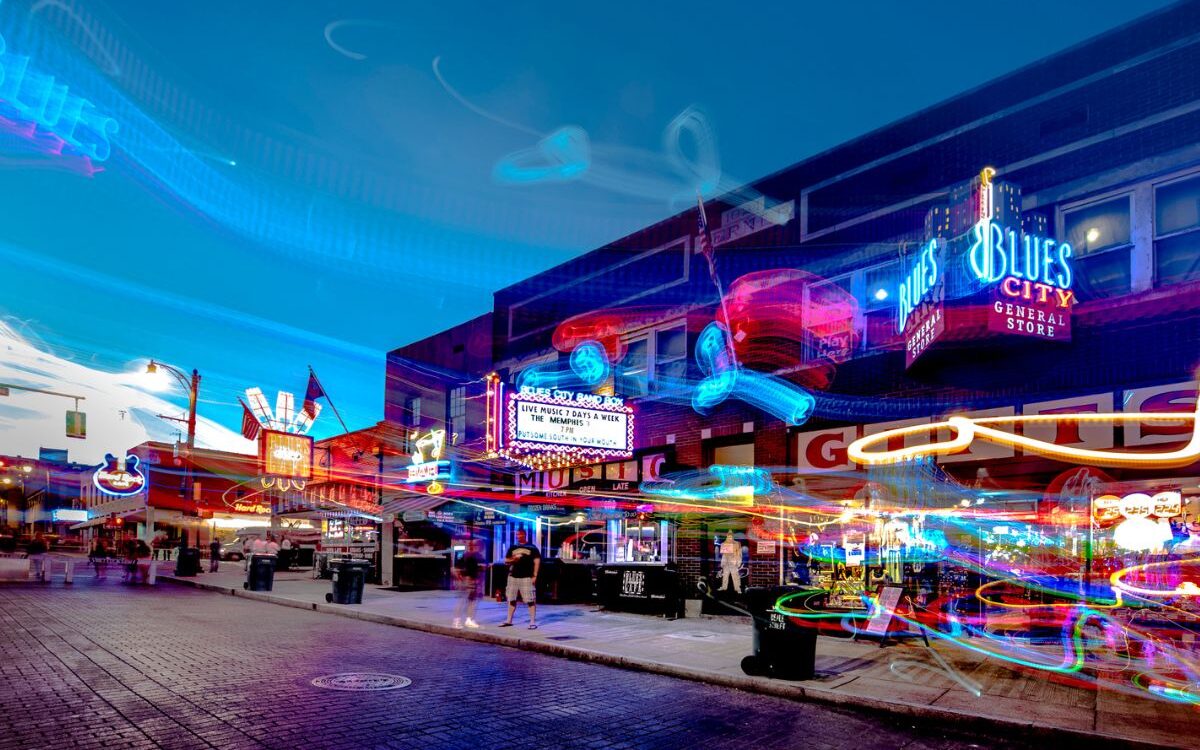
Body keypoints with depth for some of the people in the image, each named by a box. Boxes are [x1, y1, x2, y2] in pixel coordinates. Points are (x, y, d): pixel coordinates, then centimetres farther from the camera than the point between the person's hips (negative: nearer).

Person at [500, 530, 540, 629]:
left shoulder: (532, 548, 2)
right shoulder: (512, 548, 14)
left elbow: (537, 561, -1)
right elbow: (506, 561, 14)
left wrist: (534, 575, -9)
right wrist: (514, 558, -7)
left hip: (526, 577, -4)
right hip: (513, 577, 5)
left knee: (530, 600, -6)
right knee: (511, 599, 10)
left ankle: (533, 622, -4)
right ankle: (509, 620, 20)